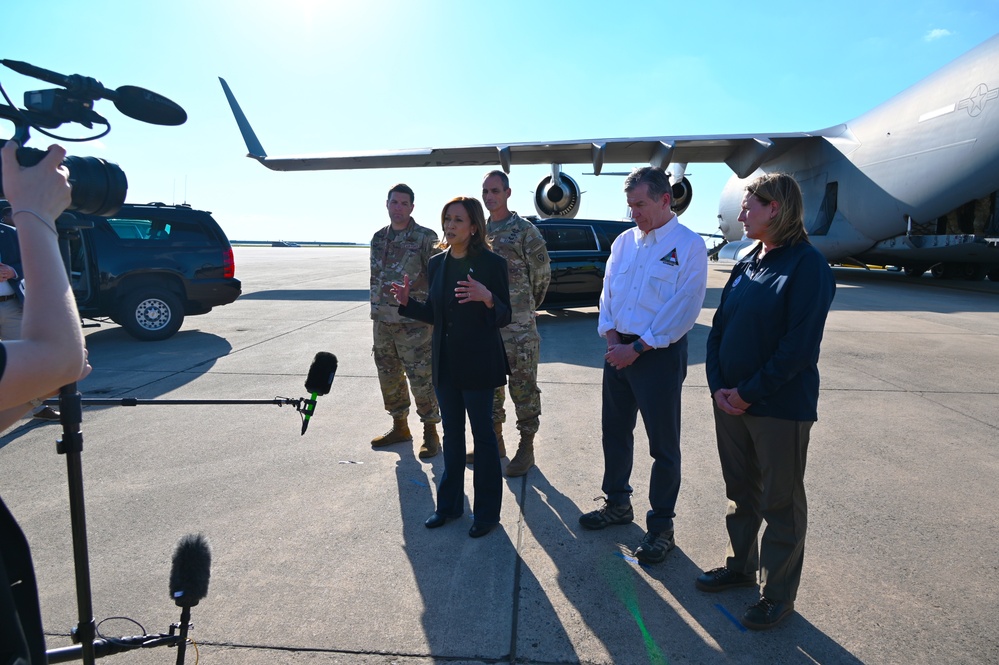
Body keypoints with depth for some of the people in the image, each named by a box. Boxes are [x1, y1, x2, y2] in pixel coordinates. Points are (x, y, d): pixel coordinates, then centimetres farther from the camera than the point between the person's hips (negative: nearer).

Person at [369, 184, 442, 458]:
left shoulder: (425, 238, -7)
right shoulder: (379, 238, 12)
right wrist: (375, 310, 16)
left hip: (414, 324, -7)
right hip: (383, 322, 7)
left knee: (422, 379, -2)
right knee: (389, 377, 15)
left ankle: (430, 432, 13)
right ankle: (400, 427, 31)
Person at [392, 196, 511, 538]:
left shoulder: (491, 263, -11)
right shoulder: (437, 263, 6)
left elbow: (503, 318, -12)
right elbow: (434, 314, 12)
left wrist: (487, 298, -31)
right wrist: (408, 303, -4)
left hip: (478, 363, -6)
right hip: (445, 362, 6)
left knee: (483, 435, 6)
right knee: (452, 434, 16)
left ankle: (487, 511, 22)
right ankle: (450, 503, 32)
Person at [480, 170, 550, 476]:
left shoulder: (525, 230, -7)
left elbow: (542, 274, -1)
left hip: (519, 326, -6)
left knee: (523, 388, 2)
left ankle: (526, 448, 15)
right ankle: (495, 440, 30)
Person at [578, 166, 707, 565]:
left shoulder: (688, 246, -10)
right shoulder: (624, 241, 9)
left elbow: (684, 309, -16)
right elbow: (608, 292, 10)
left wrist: (635, 349, -16)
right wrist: (611, 337, -6)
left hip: (660, 354, -6)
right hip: (619, 349, 6)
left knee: (663, 445, 5)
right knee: (615, 432, 16)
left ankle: (661, 525, 21)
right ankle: (618, 503, 36)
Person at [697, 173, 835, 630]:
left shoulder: (807, 266, -13)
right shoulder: (746, 265, 8)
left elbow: (799, 346, -19)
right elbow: (718, 328, 7)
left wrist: (748, 394, -17)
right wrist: (718, 387, -5)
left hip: (781, 407, -6)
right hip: (730, 401, 7)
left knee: (781, 502, 9)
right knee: (741, 491, 19)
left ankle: (778, 594, 25)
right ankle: (740, 565, 38)